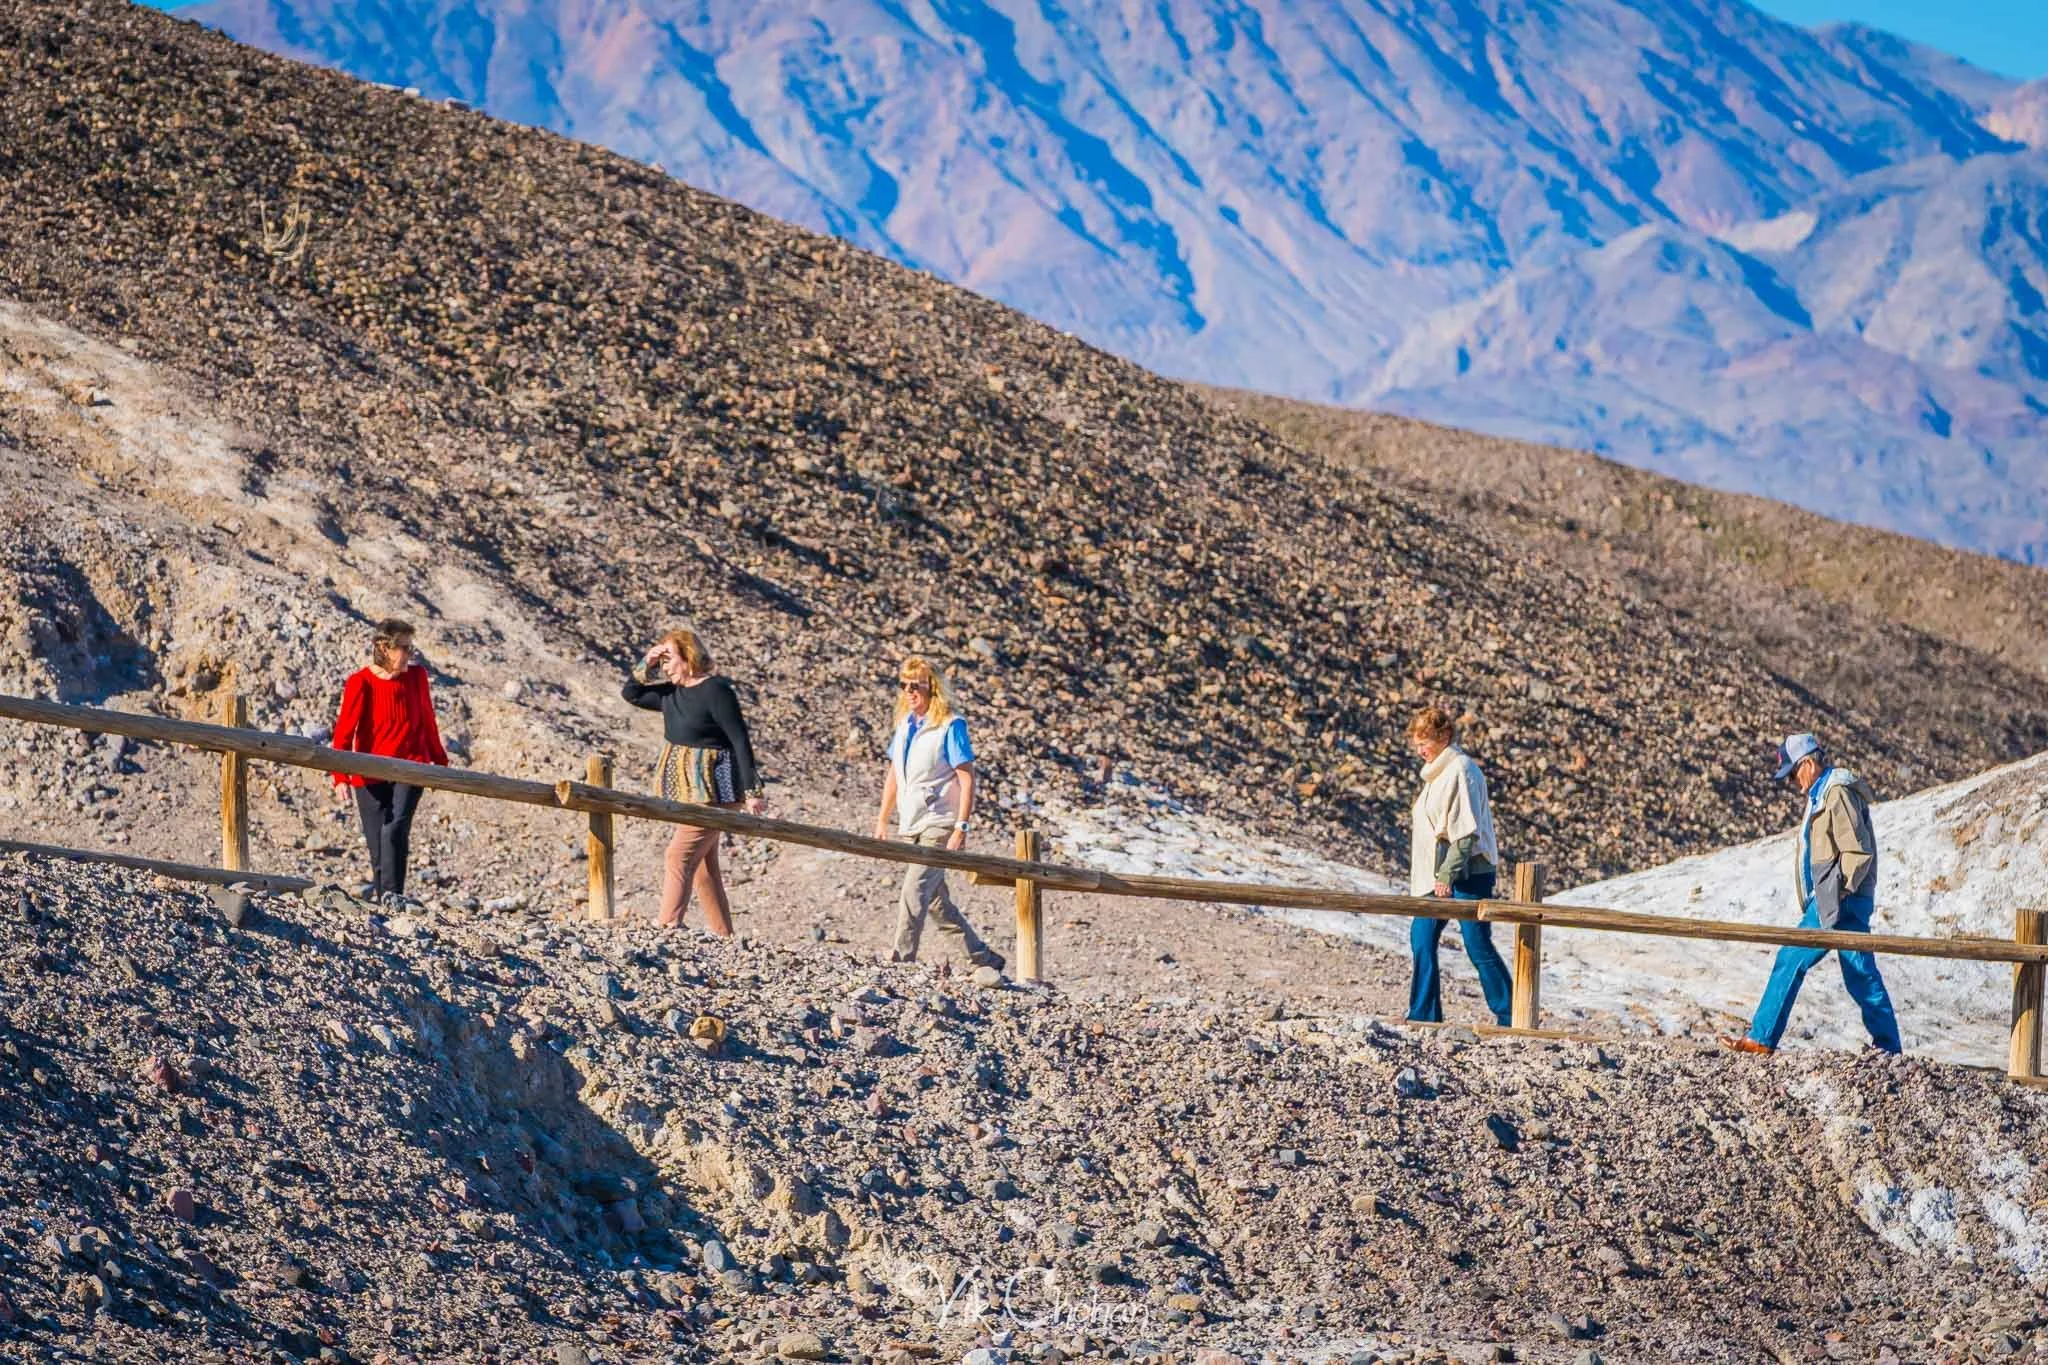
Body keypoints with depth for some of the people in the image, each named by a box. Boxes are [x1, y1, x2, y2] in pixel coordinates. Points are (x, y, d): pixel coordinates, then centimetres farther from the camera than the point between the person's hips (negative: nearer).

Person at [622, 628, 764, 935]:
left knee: (679, 858, -17)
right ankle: (722, 936, 17)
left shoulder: (715, 691, -15)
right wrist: (645, 667, -1)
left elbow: (740, 740, -16)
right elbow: (630, 694, 17)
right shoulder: (671, 693, 9)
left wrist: (752, 790, -18)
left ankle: (664, 929, -21)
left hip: (710, 791, -9)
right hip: (684, 791, 9)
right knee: (704, 865, 11)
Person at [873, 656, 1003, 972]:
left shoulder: (950, 725, -10)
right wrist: (882, 821, 16)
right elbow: (893, 775, 19)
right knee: (936, 901, 12)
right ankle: (983, 959, 22)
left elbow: (967, 778, -13)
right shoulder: (905, 724, 11)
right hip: (910, 827, 8)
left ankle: (900, 963, -16)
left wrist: (961, 828, -19)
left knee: (913, 893, -17)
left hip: (939, 826, -8)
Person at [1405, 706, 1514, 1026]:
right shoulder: (1438, 772, 15)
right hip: (1439, 873, 10)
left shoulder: (1461, 770, -14)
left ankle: (1510, 1017, 0)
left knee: (1478, 946, -7)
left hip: (1467, 874, -10)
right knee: (1422, 939, 5)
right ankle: (1424, 1015, 11)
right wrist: (1437, 875, 20)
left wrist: (1448, 874, -23)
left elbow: (1467, 831, -21)